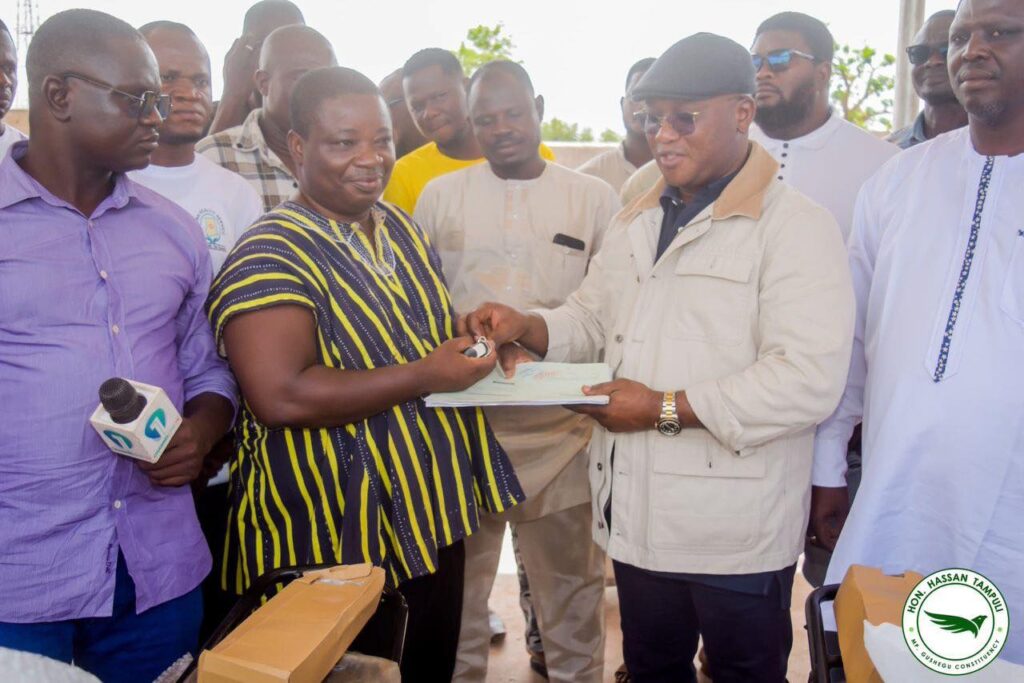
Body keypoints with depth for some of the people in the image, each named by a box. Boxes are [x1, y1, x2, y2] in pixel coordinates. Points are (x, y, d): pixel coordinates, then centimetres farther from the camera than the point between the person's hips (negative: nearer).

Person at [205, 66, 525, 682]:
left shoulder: (402, 228, 7)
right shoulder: (272, 256, -18)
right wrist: (425, 375, -26)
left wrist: (474, 341, 0)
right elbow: (280, 396, -29)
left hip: (433, 513, 8)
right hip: (336, 540, -7)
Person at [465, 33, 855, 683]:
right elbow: (590, 320, 17)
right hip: (638, 516, 6)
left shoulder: (797, 225, -12)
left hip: (735, 531, -6)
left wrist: (666, 408, -22)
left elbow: (810, 381, -22)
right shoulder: (636, 223, 12)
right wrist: (527, 326, -4)